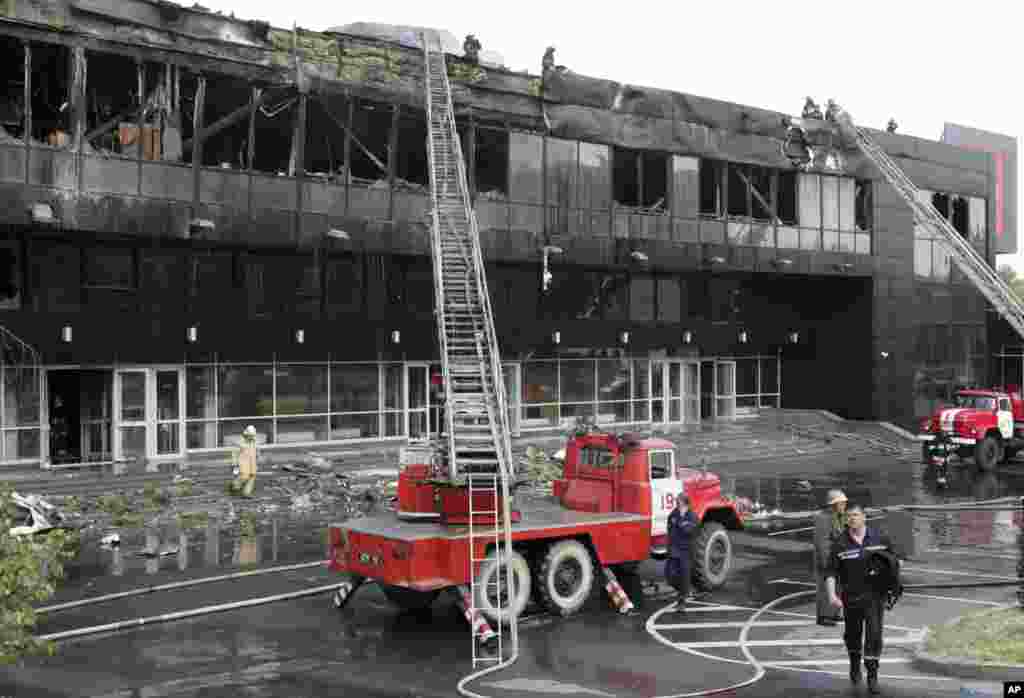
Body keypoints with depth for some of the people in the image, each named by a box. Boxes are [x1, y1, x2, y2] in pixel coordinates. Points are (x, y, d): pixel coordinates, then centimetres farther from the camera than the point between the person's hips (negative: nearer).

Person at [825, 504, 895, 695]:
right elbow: (831, 572, -7)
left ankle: (872, 676, -1)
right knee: (852, 634, 14)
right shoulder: (840, 544, -5)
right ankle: (854, 665, 41)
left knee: (874, 634, -8)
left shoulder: (880, 539, -1)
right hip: (851, 596, 0)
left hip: (875, 595, 0)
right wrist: (832, 594, -18)